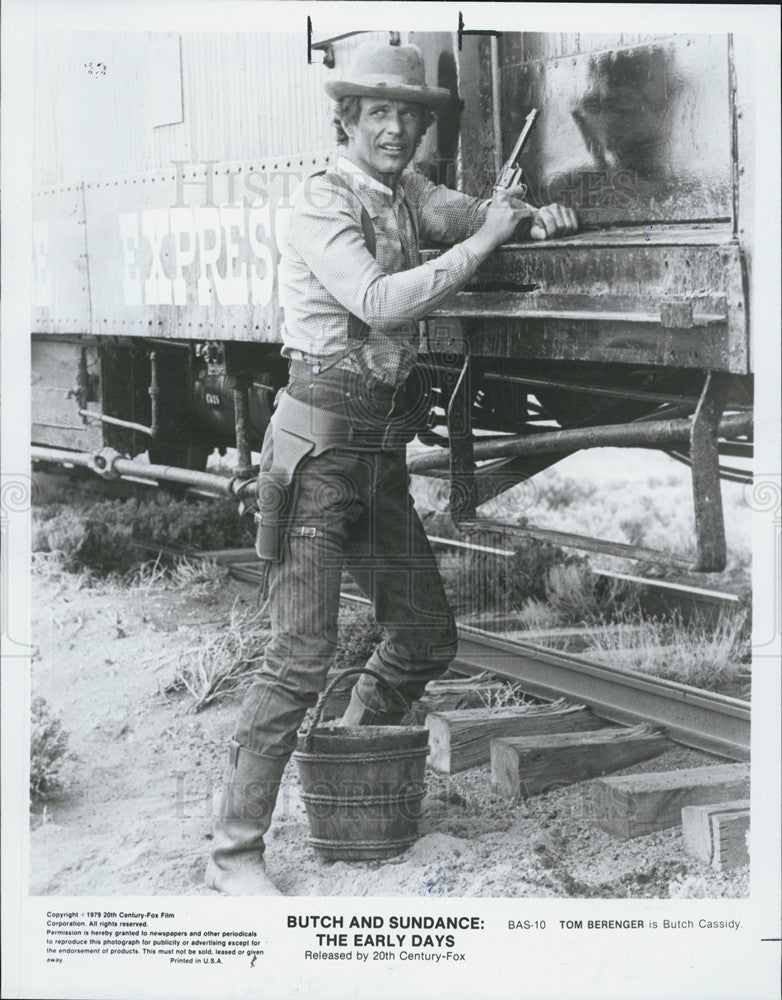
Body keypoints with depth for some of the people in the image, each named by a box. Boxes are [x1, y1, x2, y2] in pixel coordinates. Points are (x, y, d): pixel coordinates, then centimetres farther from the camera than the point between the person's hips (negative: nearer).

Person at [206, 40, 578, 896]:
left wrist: (534, 216, 1)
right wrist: (483, 241, -20)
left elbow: (468, 212, 23)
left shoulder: (405, 193, 10)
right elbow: (383, 302, -25)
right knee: (303, 655, -11)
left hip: (383, 448, 8)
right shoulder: (321, 205, -13)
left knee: (427, 635, 14)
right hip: (320, 444, -8)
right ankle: (233, 851, -3)